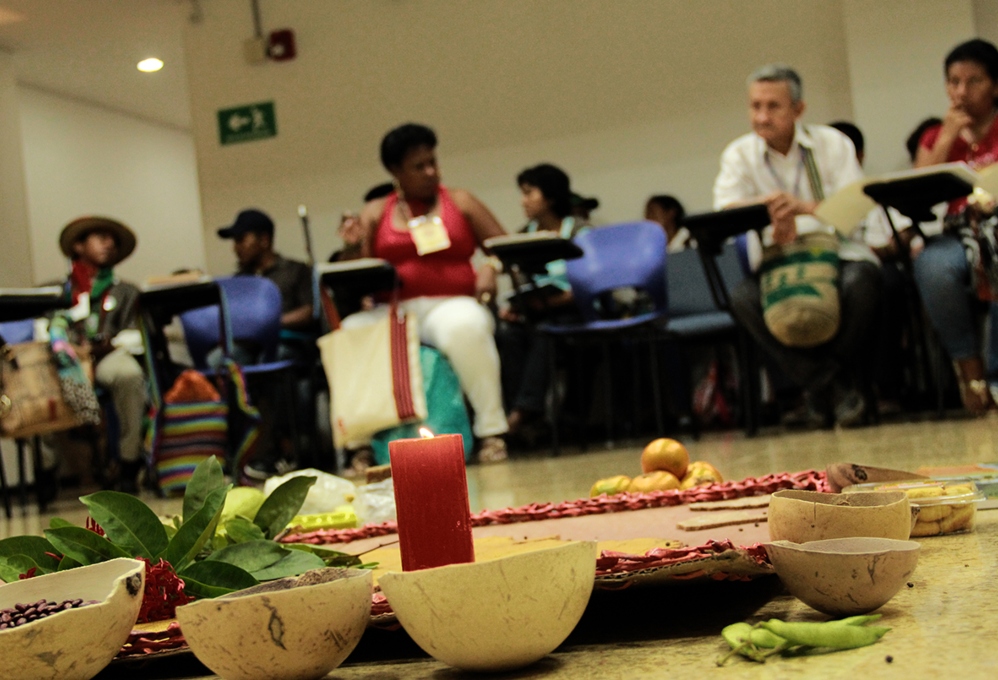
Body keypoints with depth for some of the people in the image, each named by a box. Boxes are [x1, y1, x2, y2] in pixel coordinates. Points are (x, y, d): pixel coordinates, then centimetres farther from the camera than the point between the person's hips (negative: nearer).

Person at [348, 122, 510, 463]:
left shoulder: (460, 202, 15)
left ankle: (491, 431, -27)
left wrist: (491, 267, -11)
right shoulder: (374, 214, 15)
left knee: (466, 326, -37)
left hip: (450, 305, -1)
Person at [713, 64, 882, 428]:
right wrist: (773, 227, -33)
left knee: (861, 278, -35)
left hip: (836, 252, -1)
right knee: (741, 298, -31)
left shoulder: (832, 143, 3)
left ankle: (837, 374, -10)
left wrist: (805, 207, -30)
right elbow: (725, 211, -13)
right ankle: (827, 381, -18)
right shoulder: (739, 154, 4)